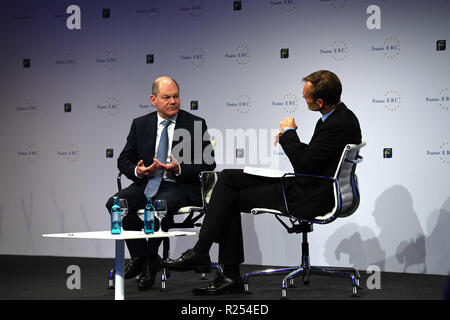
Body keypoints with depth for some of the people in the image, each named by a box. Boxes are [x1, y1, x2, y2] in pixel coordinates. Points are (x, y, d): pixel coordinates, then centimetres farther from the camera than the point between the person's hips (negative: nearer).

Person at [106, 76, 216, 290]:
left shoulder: (196, 124, 4)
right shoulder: (140, 124, 13)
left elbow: (208, 163, -1)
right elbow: (124, 160, 13)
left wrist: (179, 169, -17)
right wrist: (137, 170, -10)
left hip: (180, 186, -4)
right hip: (147, 185, 4)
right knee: (116, 203, -24)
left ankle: (146, 258, -12)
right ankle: (145, 258, -9)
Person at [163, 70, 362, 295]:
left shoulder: (338, 125, -23)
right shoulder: (340, 116, 9)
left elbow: (303, 163, -22)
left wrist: (289, 131, -8)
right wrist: (289, 139, 4)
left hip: (309, 198, -10)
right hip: (308, 186, 10)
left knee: (231, 198, -5)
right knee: (228, 177, 5)